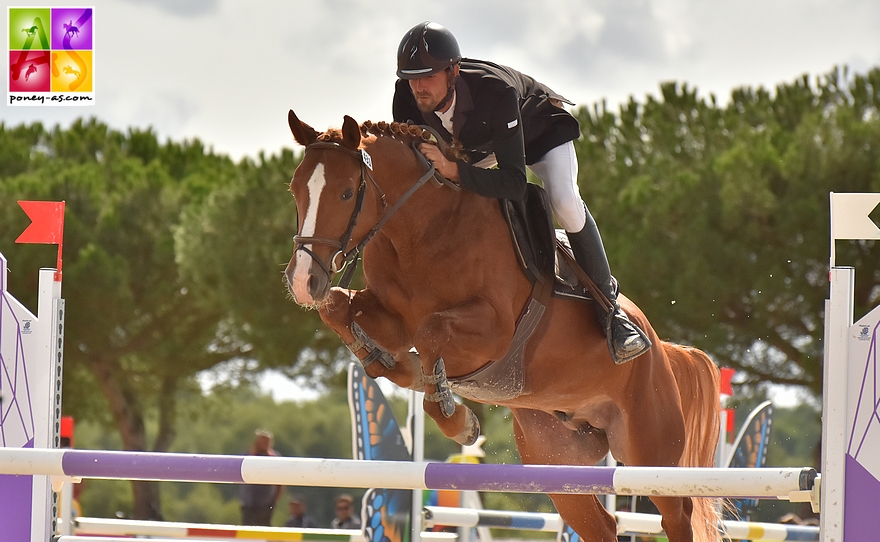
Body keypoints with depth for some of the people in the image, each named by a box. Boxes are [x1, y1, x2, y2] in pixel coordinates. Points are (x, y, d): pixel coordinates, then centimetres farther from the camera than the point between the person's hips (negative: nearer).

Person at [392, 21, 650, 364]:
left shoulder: (496, 92, -45)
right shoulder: (407, 96, -31)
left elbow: (515, 183, -48)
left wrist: (454, 170, -62)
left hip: (540, 128, -6)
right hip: (479, 145, 6)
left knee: (565, 204, -29)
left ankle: (608, 306, -14)